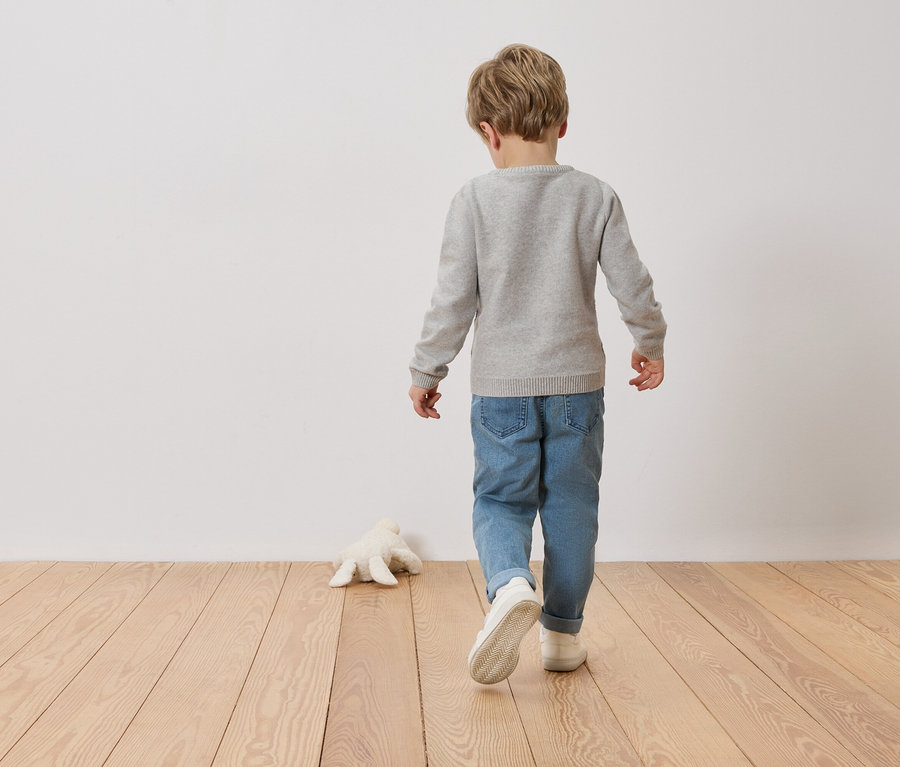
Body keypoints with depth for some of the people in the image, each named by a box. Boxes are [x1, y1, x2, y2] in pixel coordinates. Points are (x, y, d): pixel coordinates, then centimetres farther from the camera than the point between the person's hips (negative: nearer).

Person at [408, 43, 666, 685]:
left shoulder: (475, 200, -8)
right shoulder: (596, 197, -2)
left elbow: (453, 300, -7)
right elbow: (632, 283, 2)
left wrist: (427, 372, 5)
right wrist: (651, 344, 19)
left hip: (502, 386, -1)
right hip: (577, 380, 2)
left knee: (501, 500, 11)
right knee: (571, 506, 13)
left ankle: (510, 583, -18)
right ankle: (564, 630, 21)